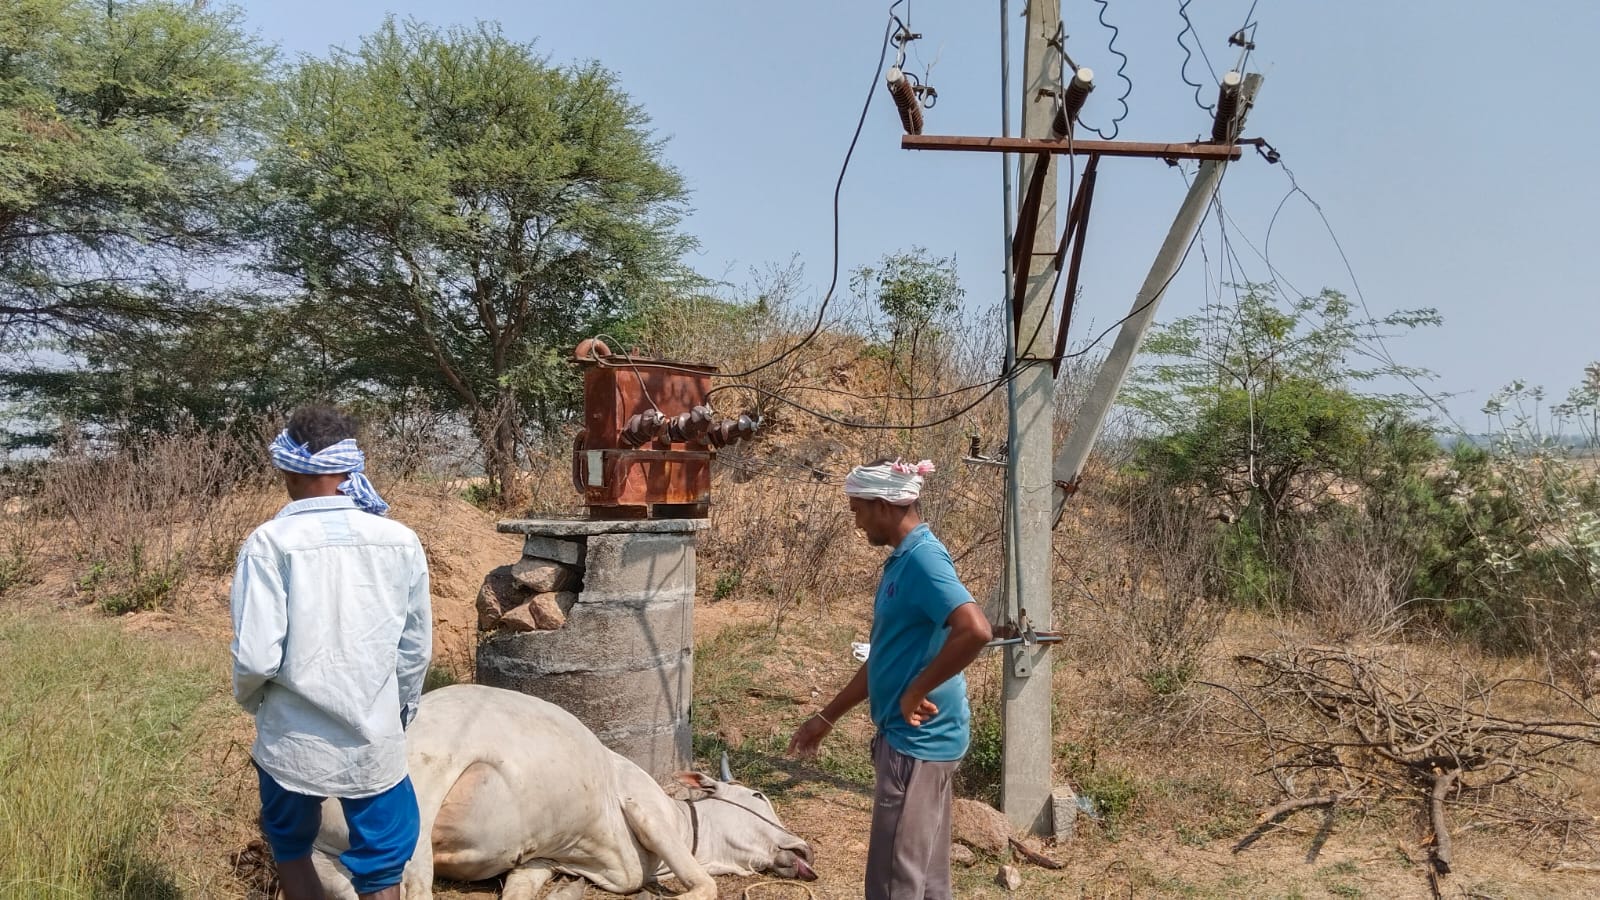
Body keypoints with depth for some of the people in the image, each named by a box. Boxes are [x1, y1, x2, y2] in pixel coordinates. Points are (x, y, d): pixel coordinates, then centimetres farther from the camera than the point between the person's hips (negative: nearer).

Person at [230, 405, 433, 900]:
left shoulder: (270, 542, -14)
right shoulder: (400, 541, -7)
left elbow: (256, 655, -16)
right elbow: (416, 649, 1)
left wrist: (249, 698, 6)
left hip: (293, 741, -1)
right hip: (375, 743, 1)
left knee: (292, 849, 24)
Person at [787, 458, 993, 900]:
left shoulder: (923, 559, -18)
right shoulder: (903, 560, 13)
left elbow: (975, 630, -33)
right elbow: (883, 658, 20)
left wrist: (918, 692, -22)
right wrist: (827, 718, 22)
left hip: (918, 740, -10)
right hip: (914, 738, 10)